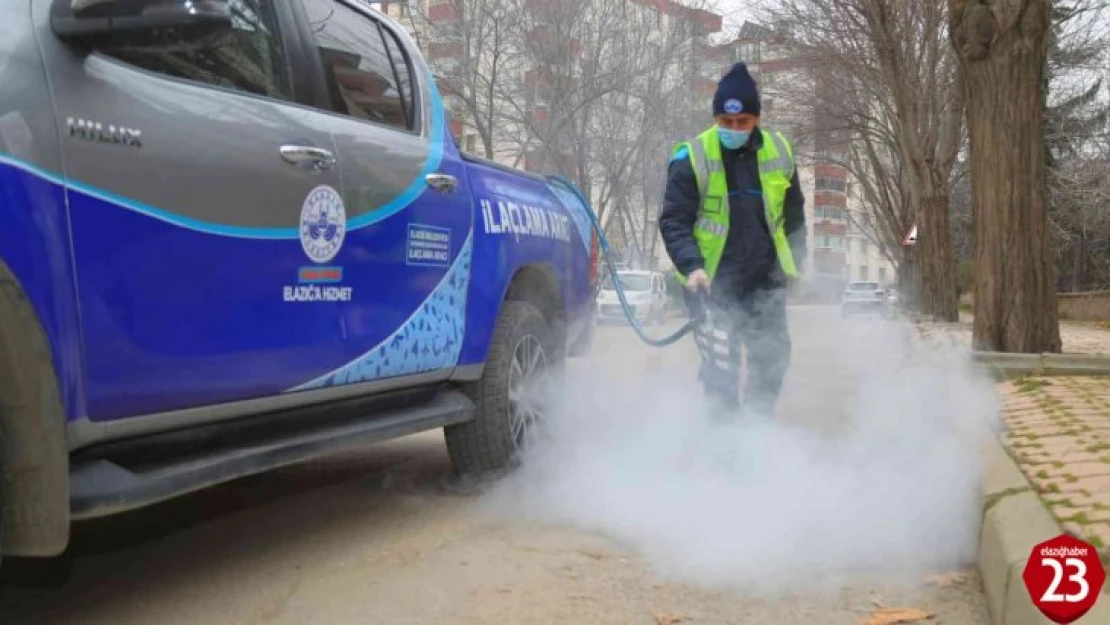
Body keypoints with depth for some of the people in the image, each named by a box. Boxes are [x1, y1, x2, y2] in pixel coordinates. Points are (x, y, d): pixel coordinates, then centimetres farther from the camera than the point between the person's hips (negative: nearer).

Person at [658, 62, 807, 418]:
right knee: (720, 363, -6)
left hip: (765, 280, 4)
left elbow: (793, 214, 17)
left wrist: (794, 263, 13)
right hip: (711, 281, -4)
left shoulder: (779, 153, 4)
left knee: (773, 356, 7)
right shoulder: (691, 158, -9)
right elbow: (673, 221, -9)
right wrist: (691, 267, -22)